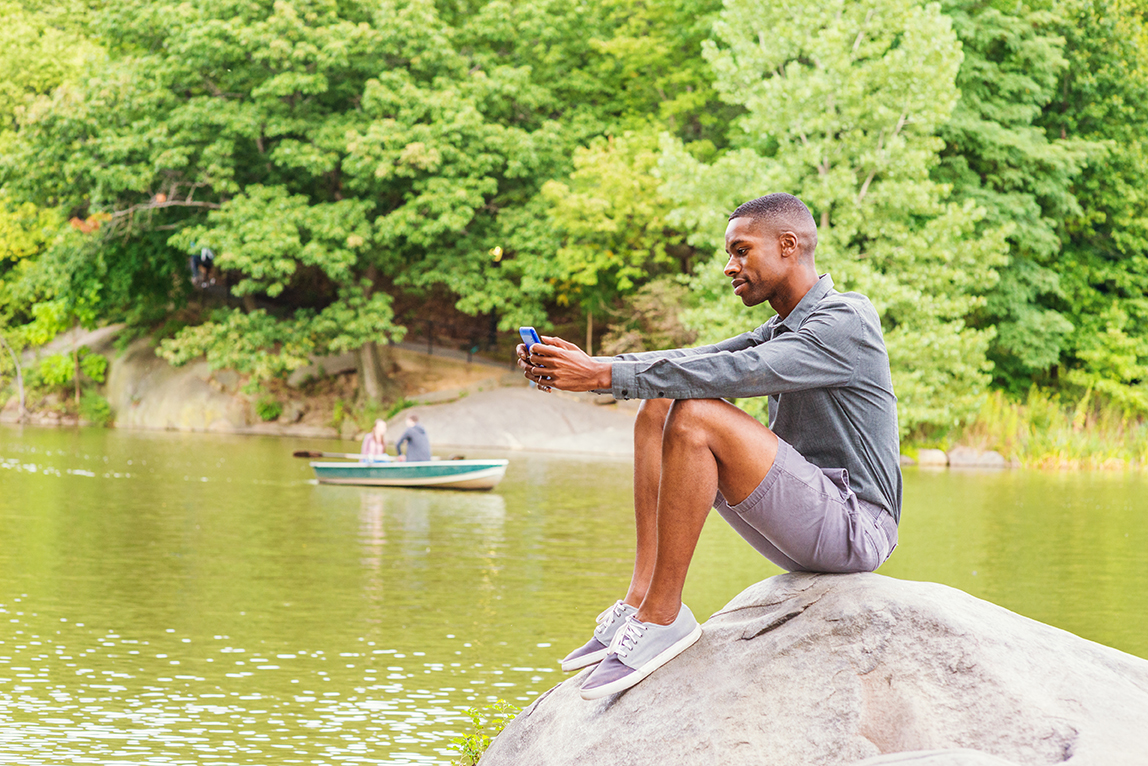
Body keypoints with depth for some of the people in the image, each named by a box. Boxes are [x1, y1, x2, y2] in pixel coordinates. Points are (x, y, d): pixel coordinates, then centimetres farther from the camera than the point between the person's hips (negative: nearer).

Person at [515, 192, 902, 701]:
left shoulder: (845, 321, -12)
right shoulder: (782, 330, 17)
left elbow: (732, 373, -24)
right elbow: (694, 361, 7)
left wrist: (604, 376, -26)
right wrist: (587, 363, -7)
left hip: (855, 527, -9)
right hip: (806, 524, 9)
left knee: (696, 416, -25)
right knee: (658, 409, 3)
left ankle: (660, 618, -20)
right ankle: (639, 600, -7)